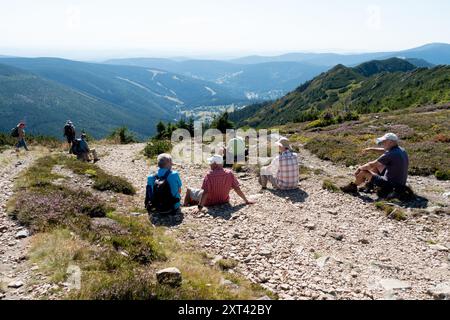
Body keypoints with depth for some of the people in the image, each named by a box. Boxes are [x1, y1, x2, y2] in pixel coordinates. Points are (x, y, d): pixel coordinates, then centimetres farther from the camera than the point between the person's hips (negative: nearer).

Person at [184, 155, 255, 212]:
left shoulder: (209, 176, -26)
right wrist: (246, 201, -5)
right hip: (223, 201, 5)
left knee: (189, 190, 15)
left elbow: (205, 192, -31)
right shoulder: (229, 174, -16)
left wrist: (200, 206, -31)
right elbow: (237, 189, -14)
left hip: (209, 202, -5)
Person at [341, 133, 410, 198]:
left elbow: (371, 165, -17)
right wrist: (372, 149, 10)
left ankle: (353, 187, 22)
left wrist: (359, 169, -3)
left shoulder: (390, 154, -25)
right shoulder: (401, 150, 1)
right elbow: (385, 151, 20)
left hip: (391, 186, -9)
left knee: (363, 172, -3)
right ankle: (369, 184, 36)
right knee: (377, 165, 21)